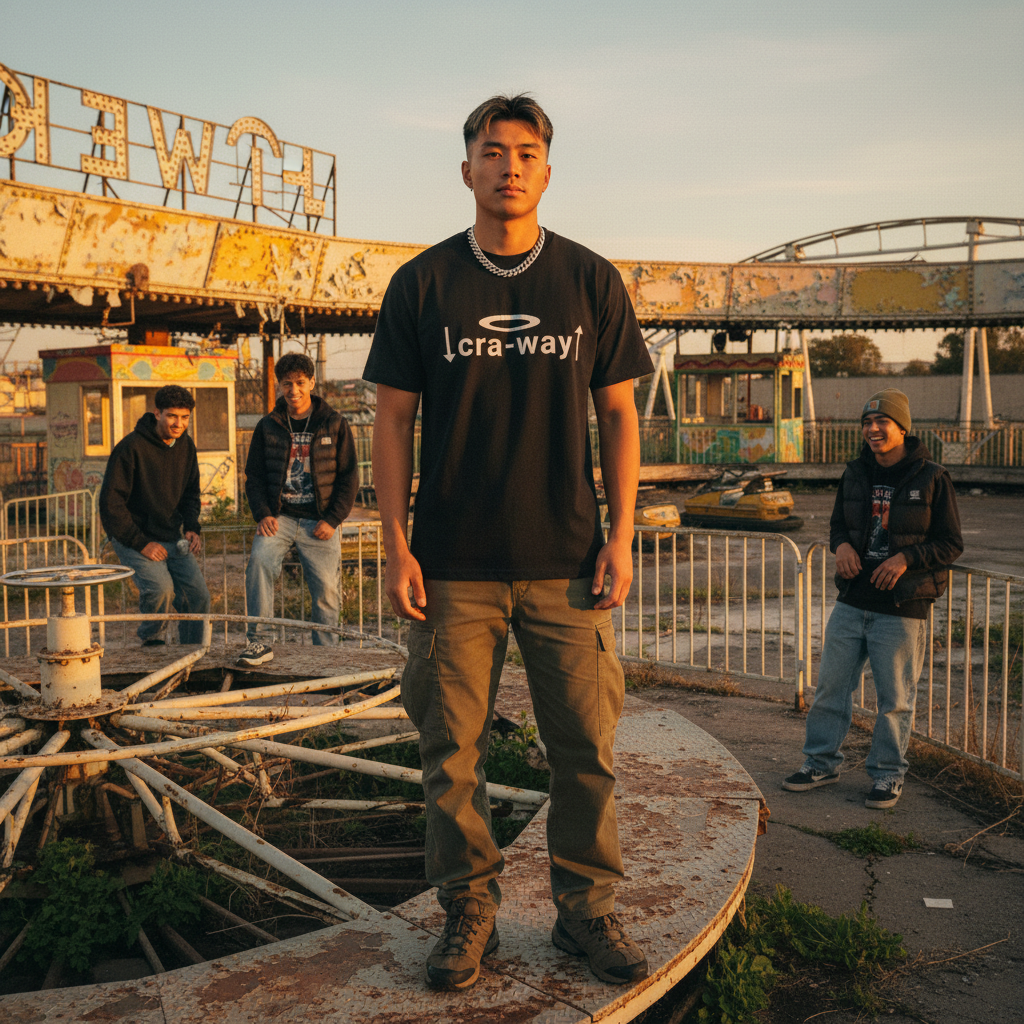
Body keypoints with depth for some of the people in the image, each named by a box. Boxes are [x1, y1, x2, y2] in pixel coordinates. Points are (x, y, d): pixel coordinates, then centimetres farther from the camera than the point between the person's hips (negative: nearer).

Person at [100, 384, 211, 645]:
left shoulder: (186, 446, 4)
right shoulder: (131, 447, -17)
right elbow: (110, 503, -17)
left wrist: (191, 527, 0)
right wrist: (141, 543, -20)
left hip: (173, 538, 6)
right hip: (134, 538, -6)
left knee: (199, 597, -5)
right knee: (161, 587, -28)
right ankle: (151, 638, 0)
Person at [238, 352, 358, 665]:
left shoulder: (334, 425, 4)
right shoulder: (268, 427, 8)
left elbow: (349, 477, 4)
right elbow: (254, 475, 12)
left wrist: (332, 519, -7)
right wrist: (263, 514, -5)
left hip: (319, 522, -1)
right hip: (279, 516, 1)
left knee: (326, 590, -1)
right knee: (259, 560, -27)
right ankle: (259, 641, -24)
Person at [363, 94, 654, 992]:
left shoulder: (592, 281, 6)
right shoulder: (422, 284, 4)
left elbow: (620, 415, 8)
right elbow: (392, 420, 4)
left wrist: (620, 538, 0)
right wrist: (396, 546, -3)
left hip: (566, 563, 1)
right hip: (454, 566, 0)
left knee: (586, 748, 5)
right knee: (454, 752, 5)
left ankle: (587, 909, 22)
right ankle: (469, 914, 22)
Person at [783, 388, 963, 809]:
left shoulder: (931, 478, -7)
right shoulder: (855, 474, 7)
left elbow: (951, 543, -4)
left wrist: (906, 558, -19)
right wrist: (841, 545, -5)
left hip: (902, 608, -4)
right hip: (852, 603, 5)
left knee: (895, 697, 4)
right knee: (831, 684, 9)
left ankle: (887, 774, 21)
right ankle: (821, 762, 24)